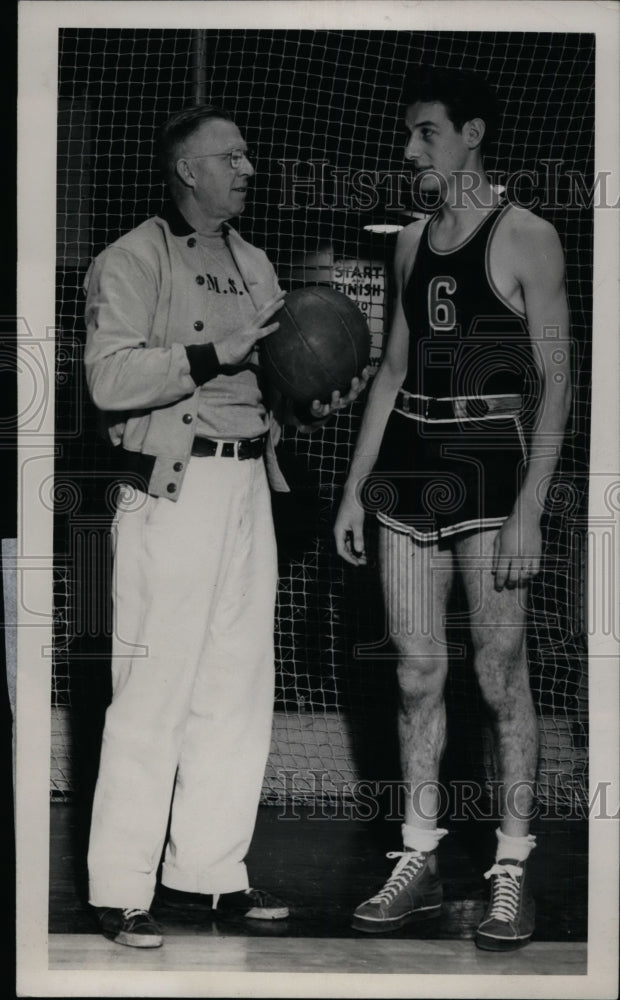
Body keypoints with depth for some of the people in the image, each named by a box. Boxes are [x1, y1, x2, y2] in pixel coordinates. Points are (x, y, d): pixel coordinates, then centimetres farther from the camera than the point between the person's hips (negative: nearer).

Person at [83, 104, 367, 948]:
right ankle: (119, 891, 0)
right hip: (171, 490, -8)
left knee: (238, 690, 10)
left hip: (249, 485, 8)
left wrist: (316, 402, 2)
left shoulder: (255, 266, 19)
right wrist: (215, 353, -21)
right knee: (153, 694, -7)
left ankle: (207, 870, 20)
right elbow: (110, 378, -18)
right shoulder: (132, 261, -5)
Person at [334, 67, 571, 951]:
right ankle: (419, 862, 16)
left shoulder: (527, 240, -5)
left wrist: (529, 511, -15)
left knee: (500, 675, -2)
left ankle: (513, 871, 7)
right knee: (417, 673, 7)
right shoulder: (412, 243, 14)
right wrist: (355, 489, 13)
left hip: (492, 464, -6)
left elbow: (555, 383, -8)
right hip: (409, 464, 6)